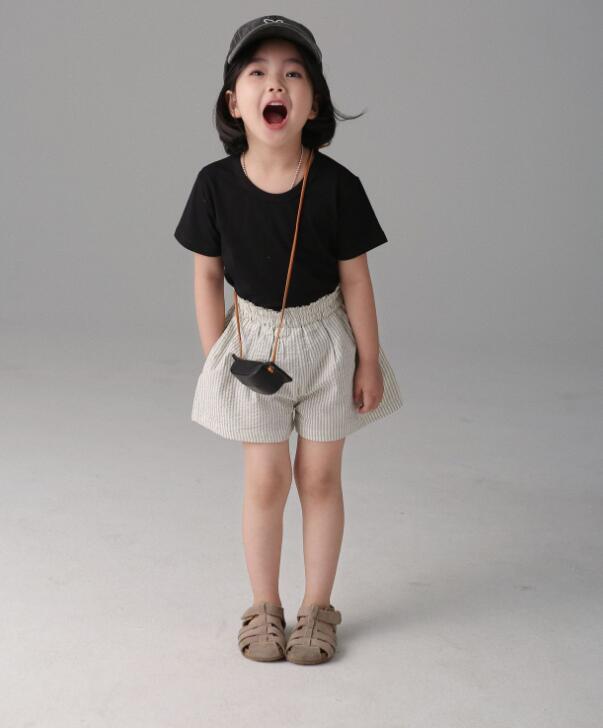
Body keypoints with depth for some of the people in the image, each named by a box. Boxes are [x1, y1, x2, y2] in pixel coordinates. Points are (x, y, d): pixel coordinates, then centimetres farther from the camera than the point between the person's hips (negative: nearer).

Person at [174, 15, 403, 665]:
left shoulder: (337, 186, -17)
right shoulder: (216, 185, -13)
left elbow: (354, 277, -9)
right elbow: (207, 275, -3)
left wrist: (368, 361, -3)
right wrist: (217, 358, -2)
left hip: (326, 341, 0)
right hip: (255, 340, 1)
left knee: (320, 474, 10)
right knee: (265, 479, 7)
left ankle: (317, 605, 25)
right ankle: (264, 605, 25)